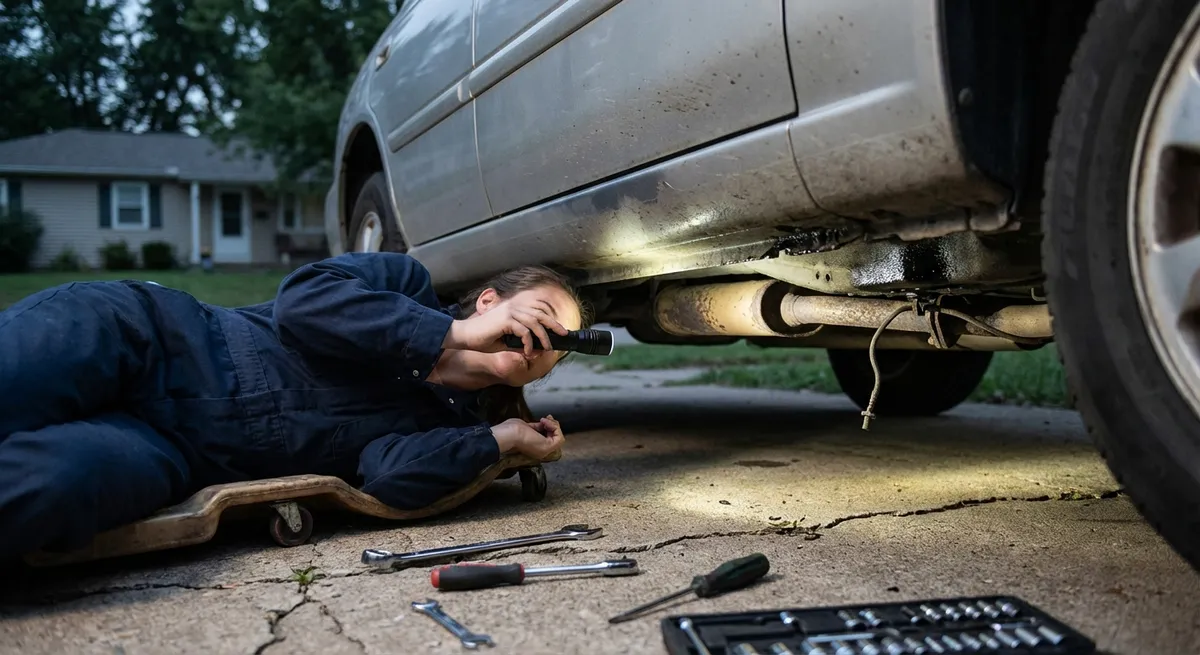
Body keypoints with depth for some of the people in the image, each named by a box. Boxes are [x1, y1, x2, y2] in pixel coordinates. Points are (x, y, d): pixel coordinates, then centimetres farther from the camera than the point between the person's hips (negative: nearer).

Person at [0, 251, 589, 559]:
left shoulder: (448, 427, 11)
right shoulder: (406, 281, 9)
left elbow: (393, 476, -11)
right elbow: (301, 299, -11)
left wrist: (504, 437, -6)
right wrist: (458, 333, -9)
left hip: (172, 458, 1)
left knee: (51, 484, -34)